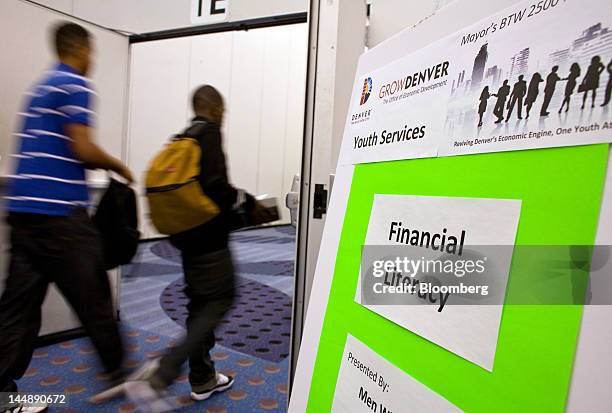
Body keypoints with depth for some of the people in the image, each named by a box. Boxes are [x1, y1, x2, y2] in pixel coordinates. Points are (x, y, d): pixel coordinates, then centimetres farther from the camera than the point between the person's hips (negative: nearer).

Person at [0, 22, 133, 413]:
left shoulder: (40, 87, 21)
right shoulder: (75, 84, -6)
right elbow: (83, 149, -16)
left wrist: (103, 166, 24)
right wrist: (119, 166, 2)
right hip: (59, 211, -9)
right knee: (93, 298, 3)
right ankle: (118, 372, 19)